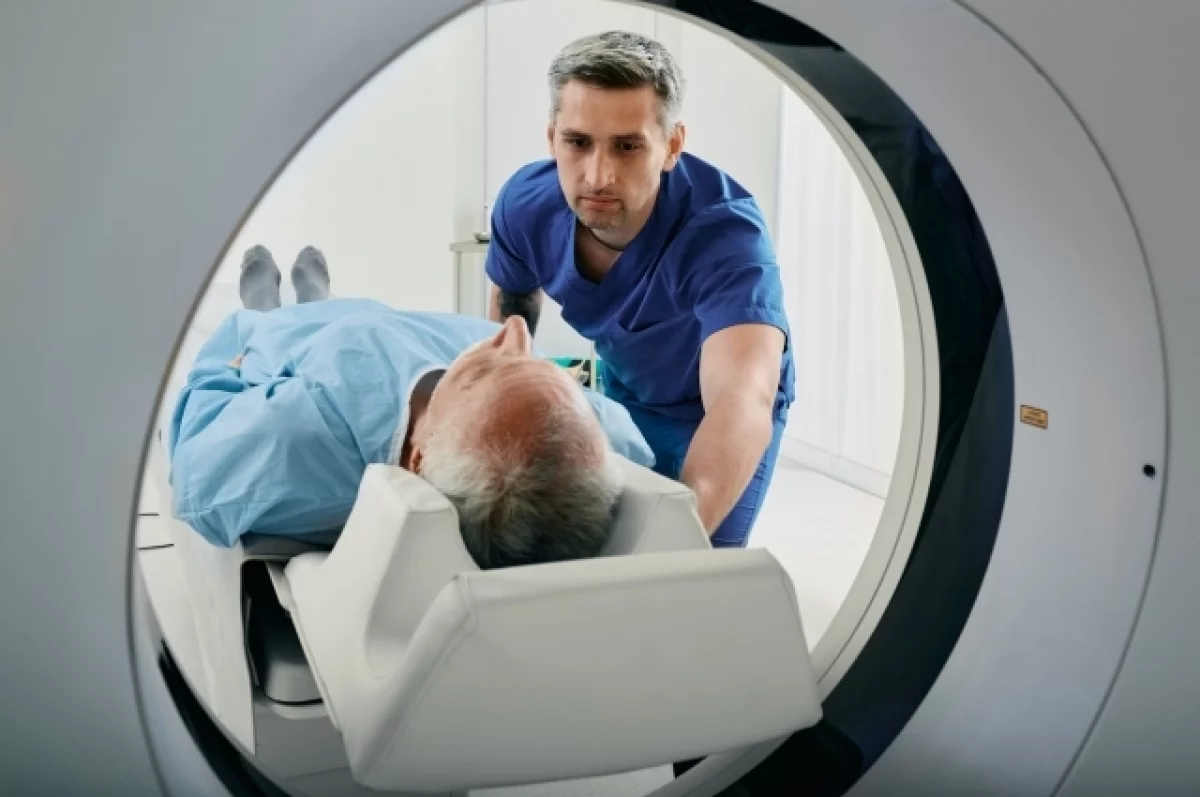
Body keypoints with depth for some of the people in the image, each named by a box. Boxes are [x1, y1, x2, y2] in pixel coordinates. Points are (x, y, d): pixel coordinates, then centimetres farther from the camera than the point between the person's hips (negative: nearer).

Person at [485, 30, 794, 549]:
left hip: (714, 405, -4)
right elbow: (510, 303, 0)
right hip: (622, 386, 4)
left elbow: (742, 405, -60)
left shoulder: (724, 234, -42)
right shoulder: (525, 205, -26)